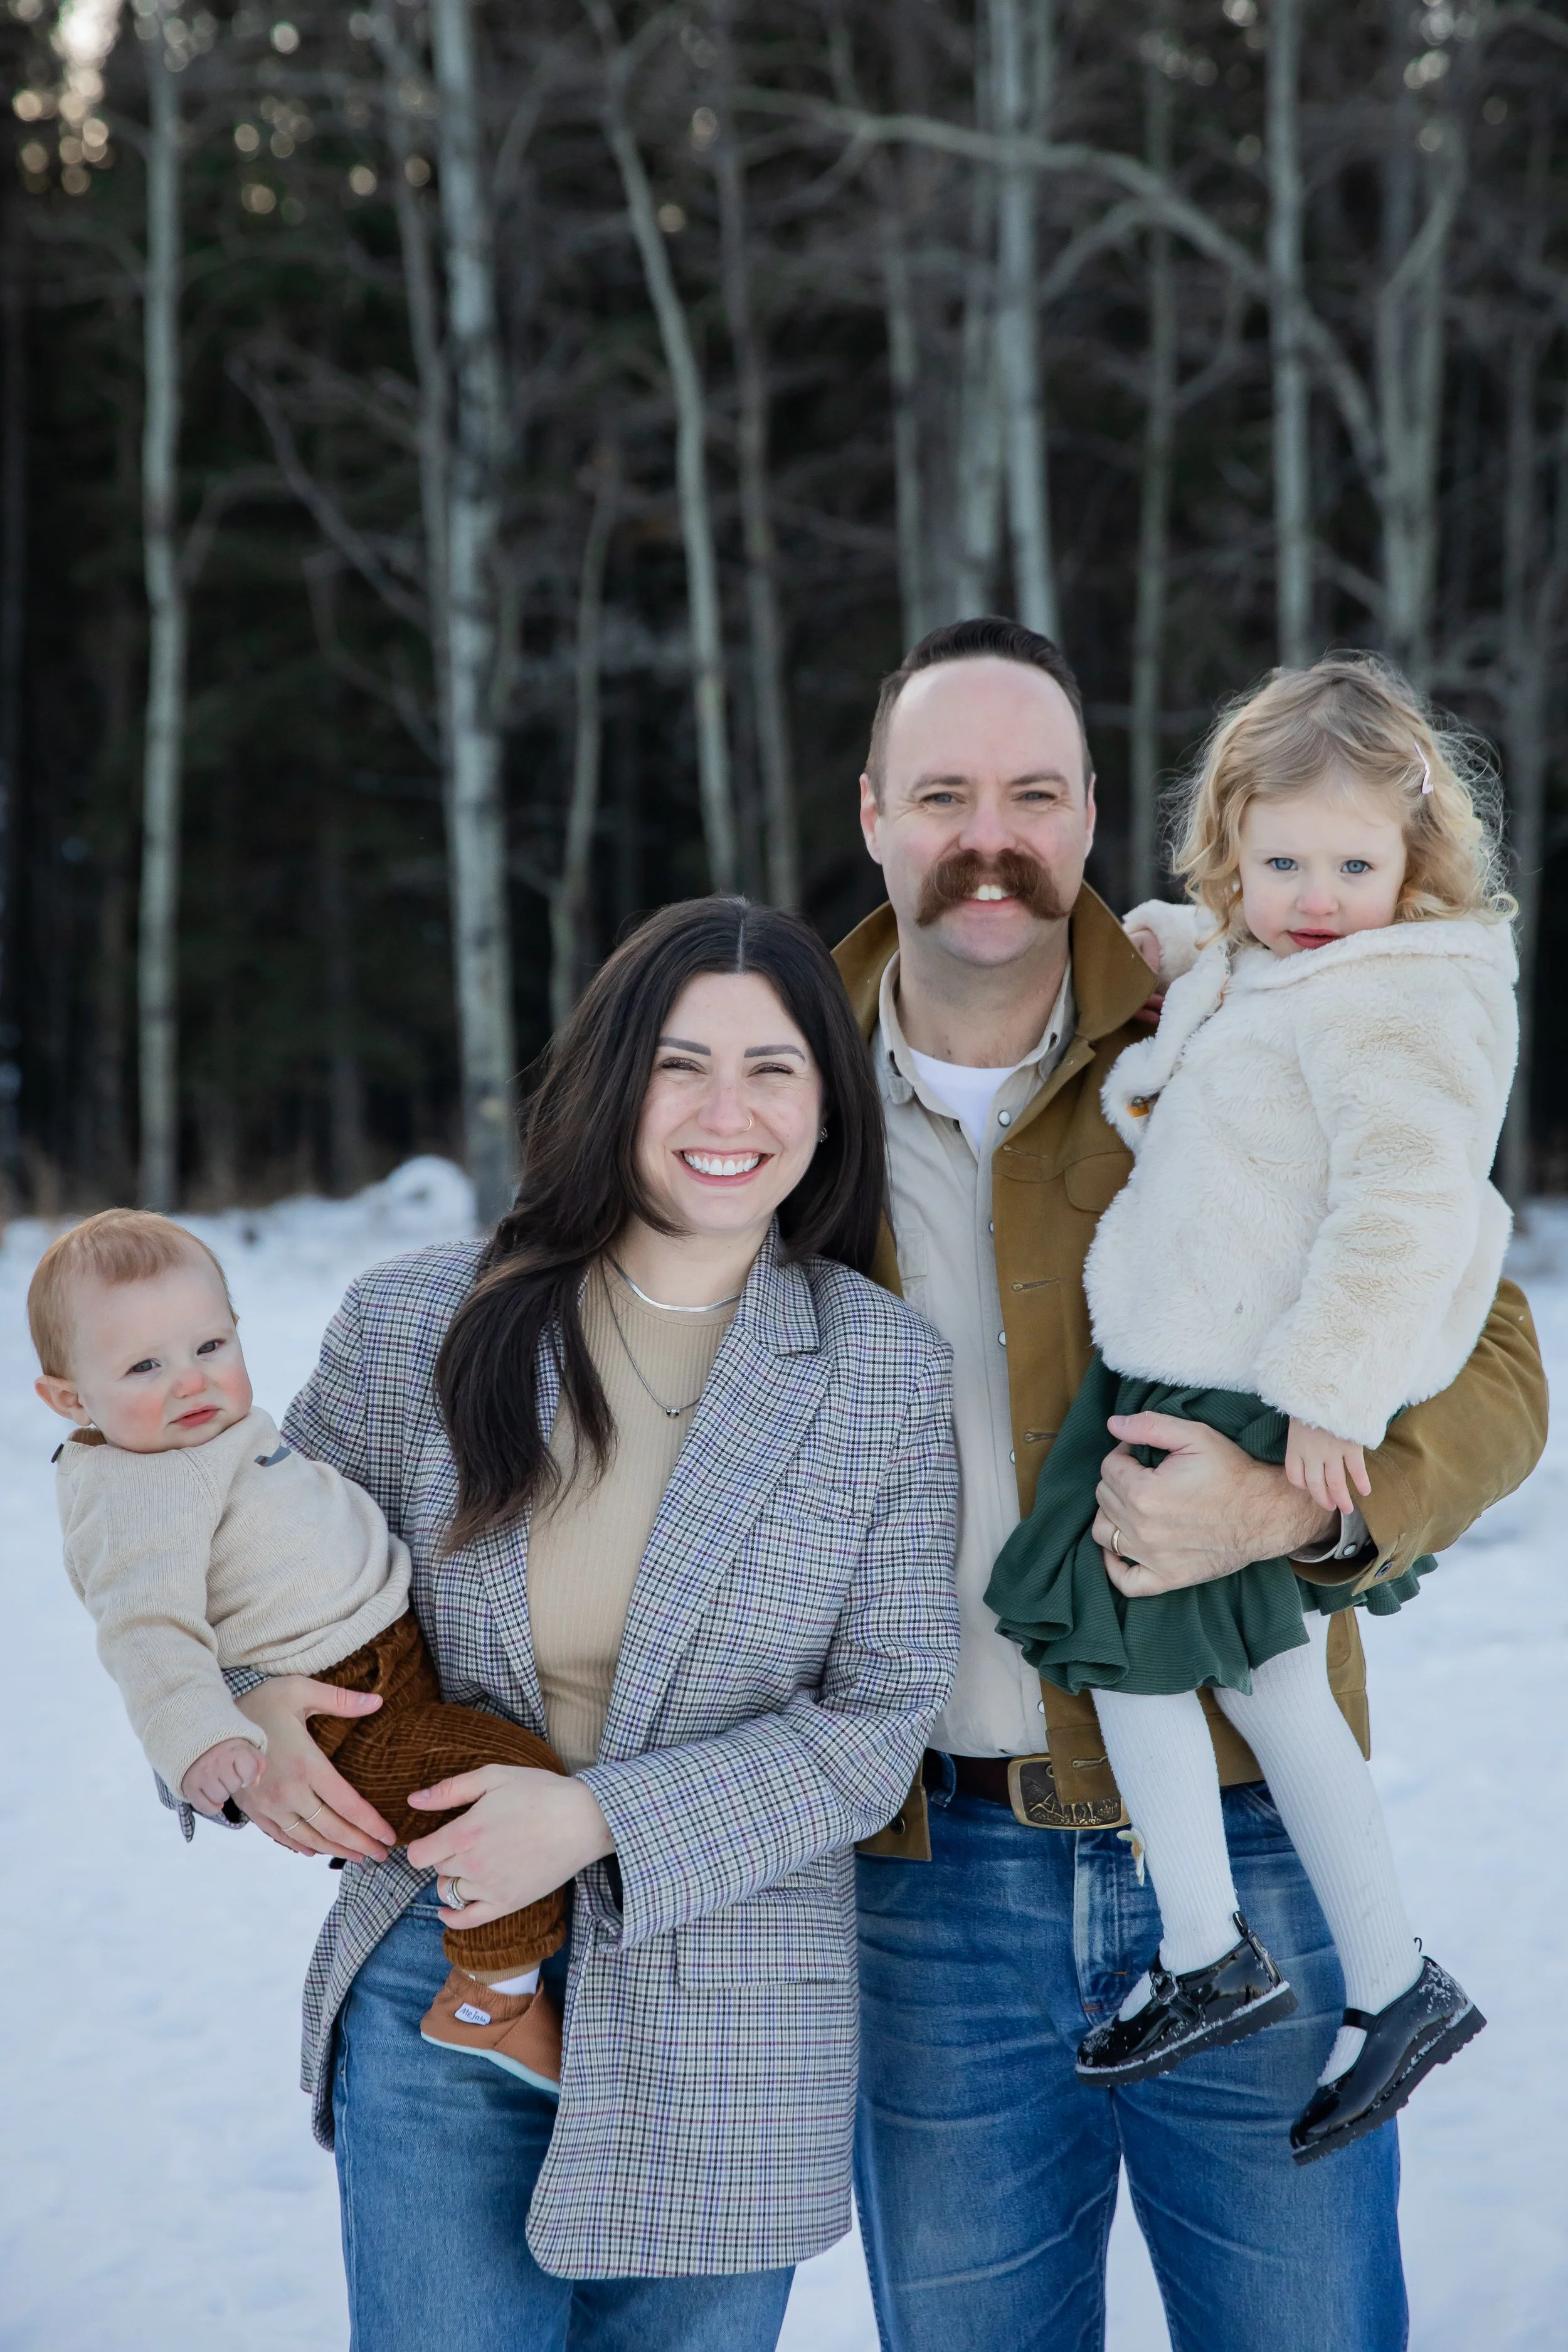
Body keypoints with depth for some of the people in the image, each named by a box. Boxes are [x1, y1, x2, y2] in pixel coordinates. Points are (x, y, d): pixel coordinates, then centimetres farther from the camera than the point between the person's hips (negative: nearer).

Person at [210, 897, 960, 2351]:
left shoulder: (889, 1375, -6)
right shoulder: (418, 1323, -3)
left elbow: (881, 1719, -7)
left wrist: (602, 1818, -17)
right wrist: (252, 1711, -8)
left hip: (725, 2035, 0)